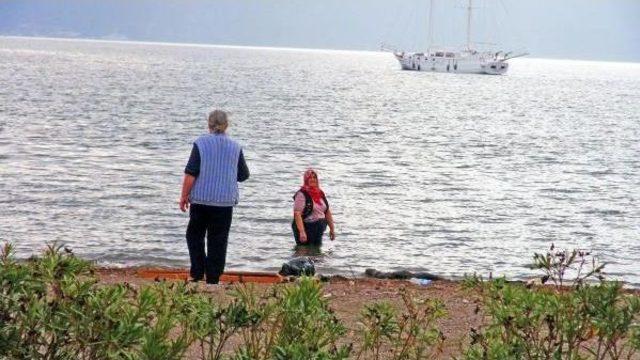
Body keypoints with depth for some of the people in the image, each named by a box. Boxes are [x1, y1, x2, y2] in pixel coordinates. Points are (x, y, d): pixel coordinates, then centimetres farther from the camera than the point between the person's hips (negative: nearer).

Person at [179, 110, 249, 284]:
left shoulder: (200, 143, -6)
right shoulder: (235, 147, 2)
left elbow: (191, 173, -11)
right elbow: (243, 175, 9)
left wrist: (184, 196, -3)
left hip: (201, 199, -2)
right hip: (225, 201, 2)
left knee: (194, 235, 13)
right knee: (218, 241, 6)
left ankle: (197, 274, 4)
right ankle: (213, 279, 6)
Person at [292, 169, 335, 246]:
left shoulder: (320, 193, 12)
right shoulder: (301, 194, -11)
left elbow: (327, 212, 18)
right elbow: (297, 214, -19)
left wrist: (332, 229, 15)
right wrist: (301, 232, -27)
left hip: (319, 230, 7)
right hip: (306, 228, -7)